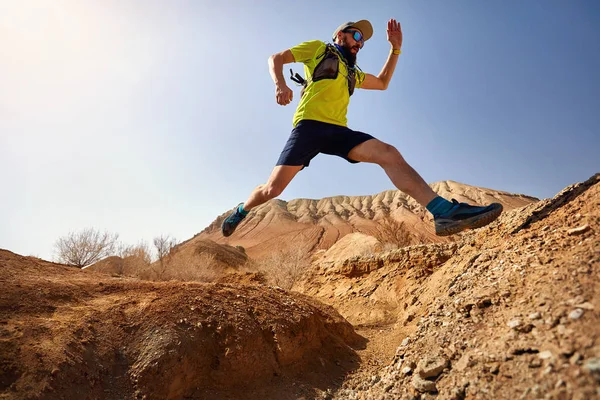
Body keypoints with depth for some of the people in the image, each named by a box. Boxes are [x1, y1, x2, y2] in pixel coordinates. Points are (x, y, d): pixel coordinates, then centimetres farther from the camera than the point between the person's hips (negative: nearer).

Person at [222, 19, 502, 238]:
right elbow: (276, 59, 11)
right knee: (273, 188, -11)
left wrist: (395, 48, 34)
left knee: (388, 154, -18)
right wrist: (280, 84, -11)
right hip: (309, 125, -5)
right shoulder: (318, 48, 17)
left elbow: (383, 83, 43)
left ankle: (445, 212, -28)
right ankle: (241, 211, 21)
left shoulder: (353, 72, 35)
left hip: (338, 130, 5)